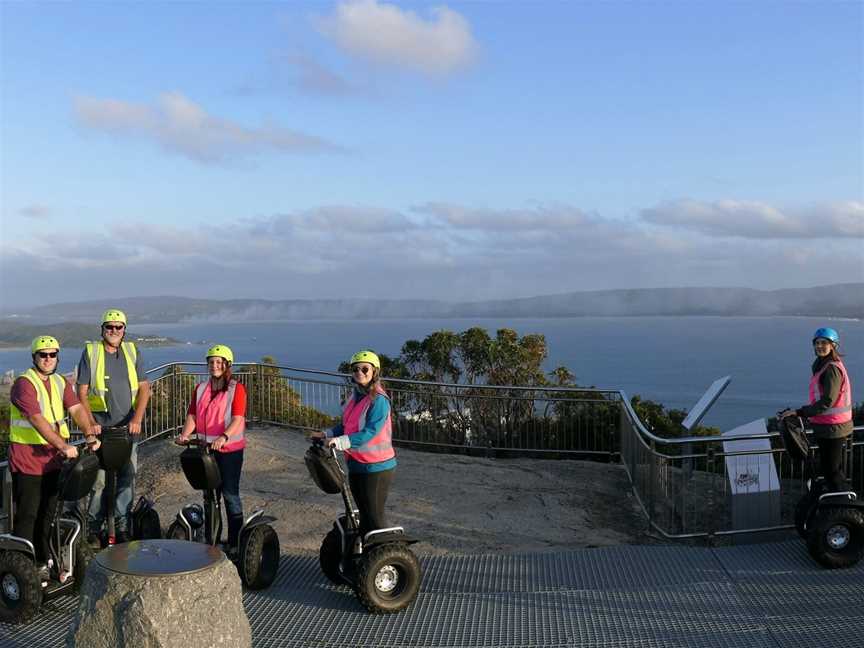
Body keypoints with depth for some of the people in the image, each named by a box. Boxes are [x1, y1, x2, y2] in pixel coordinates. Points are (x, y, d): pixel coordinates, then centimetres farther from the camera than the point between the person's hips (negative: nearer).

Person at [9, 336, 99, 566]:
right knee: (27, 515, -2)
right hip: (27, 461, -7)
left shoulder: (61, 383, 9)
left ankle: (44, 560, 29)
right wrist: (63, 446, -33)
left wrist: (89, 435, -19)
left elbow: (76, 409, -3)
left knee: (48, 513, 16)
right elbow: (37, 420, -25)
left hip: (53, 459, 7)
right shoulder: (23, 384, -15)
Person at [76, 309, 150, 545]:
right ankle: (94, 529, 9)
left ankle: (121, 526, 15)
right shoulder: (90, 352, 1)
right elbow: (82, 392, -2)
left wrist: (137, 419, -10)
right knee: (99, 479, -5)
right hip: (100, 426, -2)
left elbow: (144, 388, 3)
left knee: (127, 478, 4)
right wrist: (90, 423, -13)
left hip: (128, 427, 3)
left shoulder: (133, 352, 7)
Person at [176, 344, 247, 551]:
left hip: (230, 449, -5)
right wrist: (185, 434, -15)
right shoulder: (200, 389, 10)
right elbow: (192, 415, 3)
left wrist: (224, 437, -33)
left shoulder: (236, 389, -6)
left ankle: (234, 541, 5)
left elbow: (238, 419, -17)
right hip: (205, 448, 5)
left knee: (230, 493, -3)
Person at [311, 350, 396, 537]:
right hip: (356, 465, 8)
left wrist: (341, 442, -34)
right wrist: (326, 434, 3)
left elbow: (370, 432, -26)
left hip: (376, 467, -8)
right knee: (364, 514, 18)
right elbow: (346, 425, 17)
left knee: (375, 517, -2)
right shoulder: (355, 397, 9)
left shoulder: (379, 400, -17)